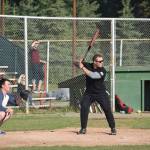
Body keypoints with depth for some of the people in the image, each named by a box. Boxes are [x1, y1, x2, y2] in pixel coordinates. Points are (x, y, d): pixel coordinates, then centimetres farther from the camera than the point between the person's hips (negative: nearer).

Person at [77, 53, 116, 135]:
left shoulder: (102, 70, -19)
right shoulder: (88, 66, -8)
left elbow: (93, 75, -33)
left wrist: (83, 68, -27)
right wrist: (80, 63, -20)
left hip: (101, 93, -2)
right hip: (89, 93, 2)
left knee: (107, 109, -7)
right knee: (84, 108, -10)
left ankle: (113, 128, 8)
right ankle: (83, 128, 3)